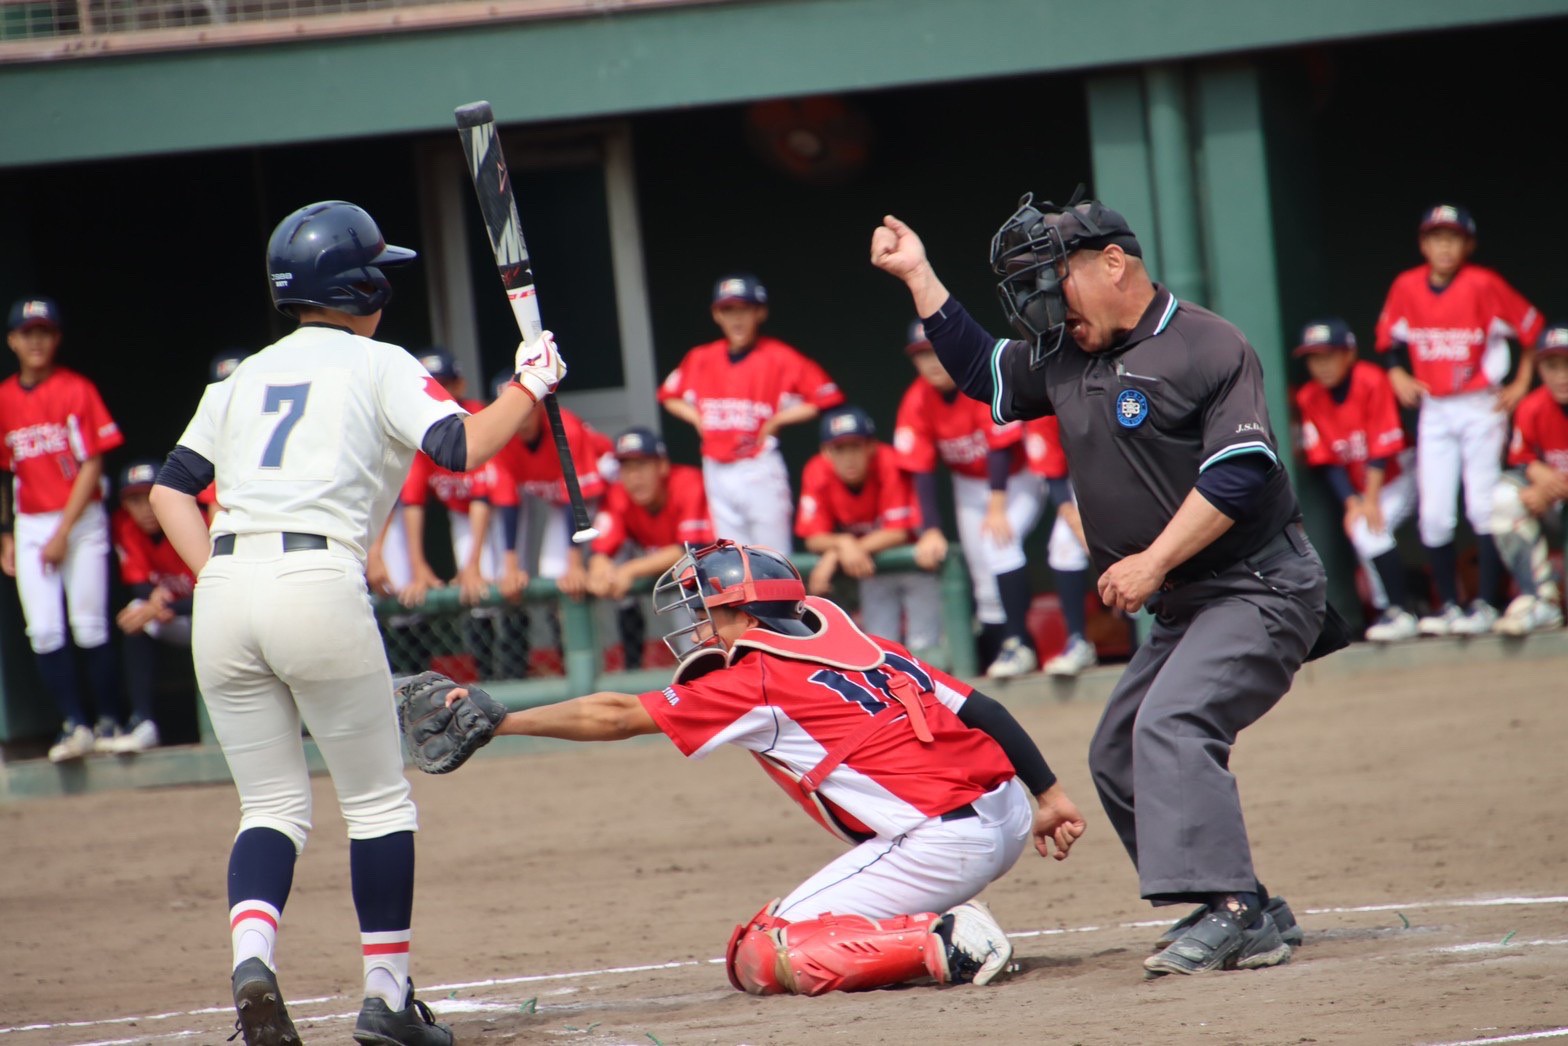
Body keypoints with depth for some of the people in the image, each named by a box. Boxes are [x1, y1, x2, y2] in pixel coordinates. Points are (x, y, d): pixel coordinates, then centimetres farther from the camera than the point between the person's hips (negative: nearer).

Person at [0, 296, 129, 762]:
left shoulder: (78, 390, -5)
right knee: (44, 632, -5)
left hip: (81, 519, -4)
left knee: (90, 627, -6)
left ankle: (109, 723, 2)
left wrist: (63, 532, -12)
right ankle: (74, 726, -3)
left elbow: (91, 466, -8)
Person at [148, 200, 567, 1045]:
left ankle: (251, 961, -14)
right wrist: (529, 385, 6)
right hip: (316, 585, -5)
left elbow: (170, 489, 16)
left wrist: (217, 577, 11)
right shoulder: (378, 366, 7)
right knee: (377, 800, 9)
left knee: (272, 805, 10)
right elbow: (461, 447, -7)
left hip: (224, 589, 5)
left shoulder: (246, 375, 21)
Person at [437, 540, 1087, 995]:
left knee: (758, 960, -3)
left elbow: (615, 716, 0)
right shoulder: (864, 645, 18)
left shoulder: (758, 683, -1)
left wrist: (499, 721, 4)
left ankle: (938, 945, -15)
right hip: (1010, 817, 8)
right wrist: (1049, 797, 17)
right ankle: (942, 921, 17)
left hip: (940, 844, -8)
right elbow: (982, 711, 13)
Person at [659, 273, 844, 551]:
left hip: (760, 468, -5)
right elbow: (669, 396, 21)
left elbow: (824, 397, -9)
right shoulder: (701, 359, 7)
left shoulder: (779, 358, -6)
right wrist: (698, 419, 5)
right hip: (716, 472, 5)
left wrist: (776, 421, -12)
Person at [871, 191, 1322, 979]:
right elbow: (980, 370, 25)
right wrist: (918, 276, 17)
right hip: (1183, 606, 10)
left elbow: (1238, 474, -22)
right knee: (1117, 758, 13)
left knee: (1170, 725, -27)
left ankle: (1228, 913, -33)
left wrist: (1154, 560, -23)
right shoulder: (1066, 358, 11)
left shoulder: (1209, 348, -14)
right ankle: (1249, 913, 16)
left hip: (1259, 588, -10)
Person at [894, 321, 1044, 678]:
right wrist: (930, 530, -18)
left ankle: (1018, 644, -29)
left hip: (1017, 483, -5)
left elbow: (1001, 447, -24)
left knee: (999, 542, -27)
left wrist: (997, 510, -27)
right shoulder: (917, 402, -12)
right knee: (982, 573, 1)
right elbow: (921, 470, -11)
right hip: (970, 488, 5)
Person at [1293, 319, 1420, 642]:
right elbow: (1328, 461, -3)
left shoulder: (1371, 382, -18)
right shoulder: (1309, 399, -3)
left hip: (1397, 479, -6)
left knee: (1367, 530, -24)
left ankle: (1399, 612, -23)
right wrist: (1352, 503, -14)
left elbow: (1382, 449, -18)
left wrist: (1370, 502, -20)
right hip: (1361, 490, 6)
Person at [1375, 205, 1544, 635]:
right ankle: (1448, 604, 9)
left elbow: (1531, 328, -3)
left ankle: (1486, 604, -3)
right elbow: (1390, 338, 15)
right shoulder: (1406, 287, 0)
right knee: (1433, 514, 1)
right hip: (1433, 411, 4)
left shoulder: (1483, 285, -12)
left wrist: (1521, 383, -3)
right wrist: (1398, 374, -1)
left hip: (1481, 408, -4)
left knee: (1483, 507, -5)